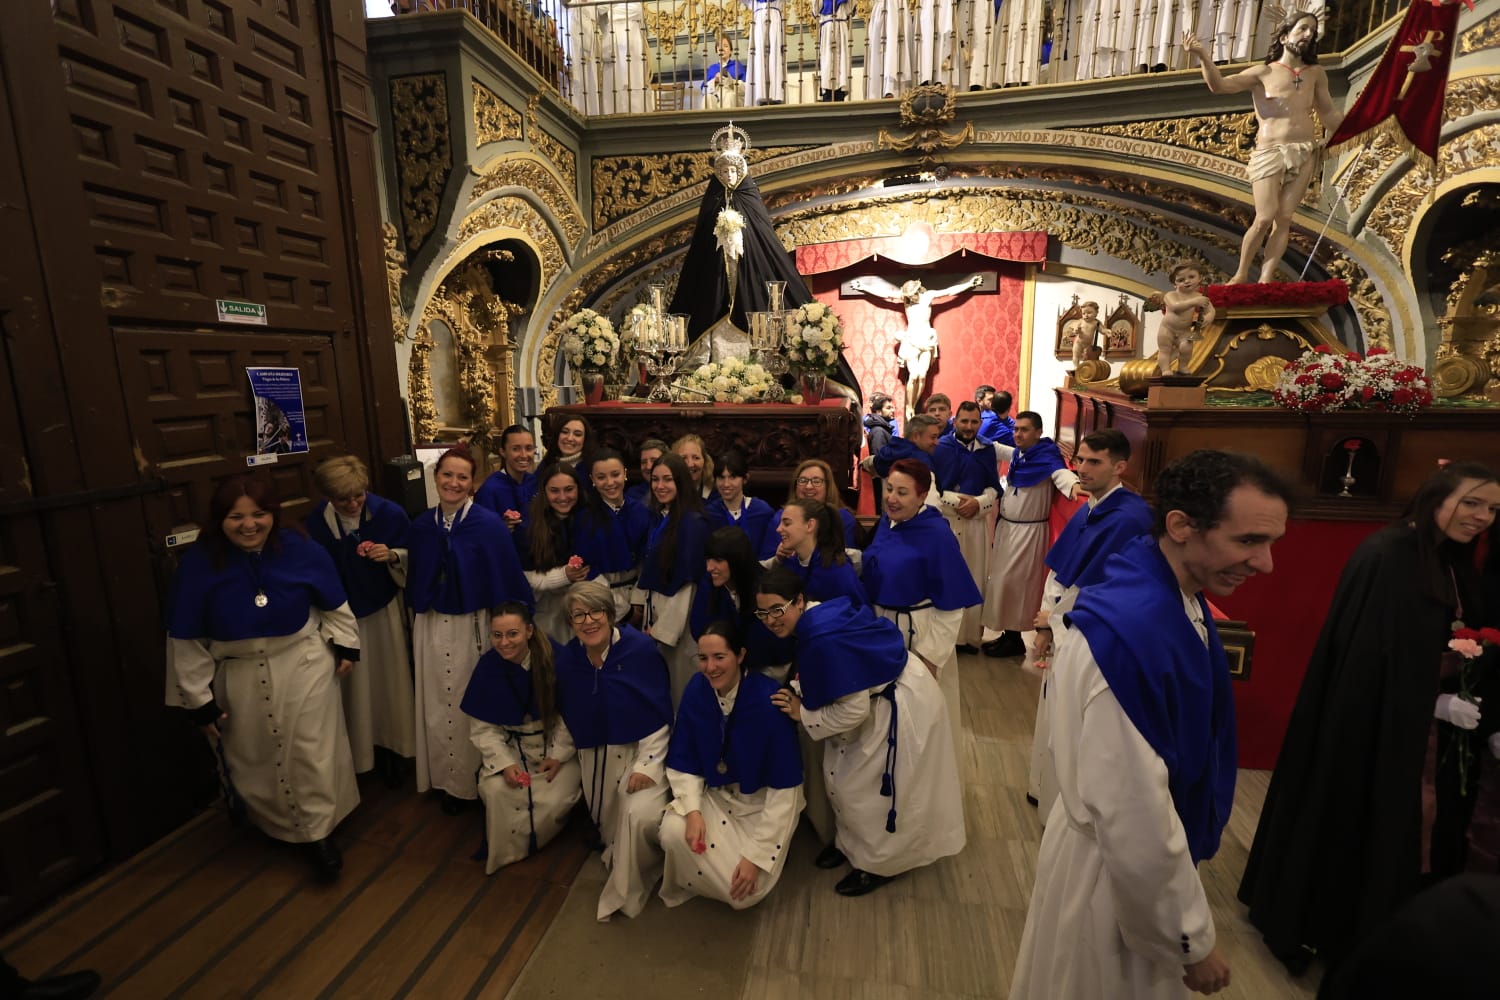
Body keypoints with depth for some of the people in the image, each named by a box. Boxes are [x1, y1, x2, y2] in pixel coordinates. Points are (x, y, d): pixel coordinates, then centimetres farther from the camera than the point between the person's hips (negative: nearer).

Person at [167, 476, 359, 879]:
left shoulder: (300, 549, -13)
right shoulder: (199, 564, -14)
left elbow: (333, 603, 3)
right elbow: (186, 640, -6)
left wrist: (345, 645, 2)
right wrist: (198, 698, -4)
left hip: (304, 666, -1)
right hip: (239, 677, 1)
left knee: (313, 753, 6)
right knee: (255, 759, 19)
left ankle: (318, 832, 24)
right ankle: (276, 827, 44)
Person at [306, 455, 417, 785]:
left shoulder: (389, 513, -14)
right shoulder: (316, 524, -11)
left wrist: (393, 555, -24)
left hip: (385, 609, 0)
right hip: (343, 613, 1)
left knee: (389, 680, 10)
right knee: (355, 684, 12)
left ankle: (393, 747, 28)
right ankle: (360, 751, 31)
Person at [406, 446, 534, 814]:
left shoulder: (489, 524, -13)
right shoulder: (420, 525, 2)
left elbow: (509, 581, -13)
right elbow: (414, 581, 11)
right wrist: (415, 627, 14)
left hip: (475, 626, -4)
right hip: (432, 627, 5)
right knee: (438, 705, 15)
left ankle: (477, 781, 30)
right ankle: (447, 780, 36)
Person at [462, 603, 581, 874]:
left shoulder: (554, 657, -21)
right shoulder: (488, 666, -13)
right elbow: (483, 727, -7)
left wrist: (559, 755, -15)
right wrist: (505, 763, -17)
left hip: (556, 742, -2)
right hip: (509, 745, 2)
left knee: (556, 799, -21)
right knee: (495, 789, -24)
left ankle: (512, 852, 11)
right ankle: (501, 852, 6)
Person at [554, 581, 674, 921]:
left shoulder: (640, 649, -21)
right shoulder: (567, 659, -7)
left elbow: (661, 713, -16)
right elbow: (569, 716, 8)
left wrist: (647, 765, -19)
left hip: (643, 749, -4)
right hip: (595, 757, 5)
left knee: (641, 815, -24)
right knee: (608, 827, 9)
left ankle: (625, 893, 6)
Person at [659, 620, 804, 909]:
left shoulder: (769, 699, -28)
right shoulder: (696, 689, -15)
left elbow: (784, 787, -22)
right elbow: (682, 760, -5)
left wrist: (755, 855, -21)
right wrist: (692, 811, -22)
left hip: (765, 803, -3)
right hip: (714, 795, 3)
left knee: (744, 893, -16)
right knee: (673, 833, -25)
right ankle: (687, 883, 10)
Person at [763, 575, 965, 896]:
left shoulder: (823, 638, -36)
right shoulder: (818, 616, -7)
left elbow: (852, 709, -29)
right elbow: (835, 679, 9)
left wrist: (802, 714, -17)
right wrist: (797, 690, -5)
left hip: (902, 705, -9)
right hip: (878, 695, 9)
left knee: (868, 787, 7)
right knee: (840, 773, 19)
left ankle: (879, 863, 33)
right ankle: (851, 842, 42)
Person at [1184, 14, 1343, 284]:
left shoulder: (1316, 74, 18)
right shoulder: (1263, 72, 7)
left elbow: (1329, 113, 20)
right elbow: (1219, 85, -9)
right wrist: (1203, 55, -21)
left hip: (1305, 153, 4)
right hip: (1269, 152, -4)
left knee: (1284, 218, -3)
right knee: (1264, 219, -15)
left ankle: (1265, 279, -2)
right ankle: (1241, 273, 3)